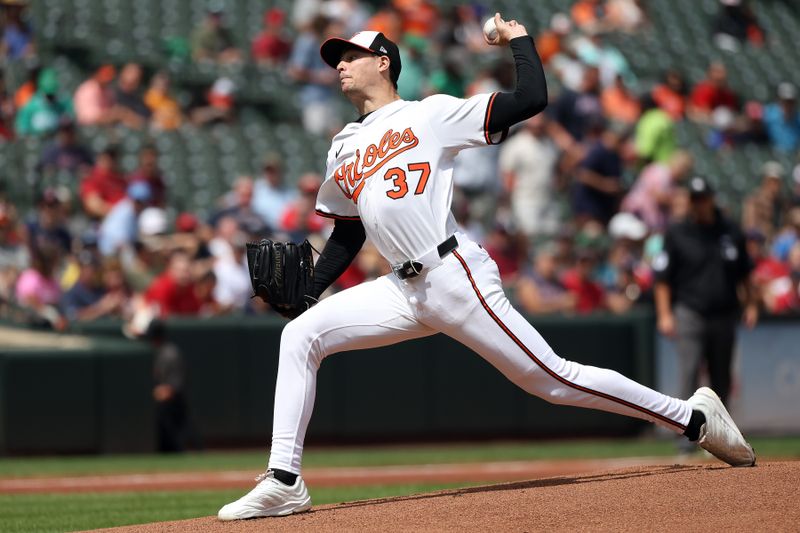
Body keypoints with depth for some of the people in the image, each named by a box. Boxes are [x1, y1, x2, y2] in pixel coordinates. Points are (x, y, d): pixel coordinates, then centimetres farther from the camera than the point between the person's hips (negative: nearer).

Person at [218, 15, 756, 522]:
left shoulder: (430, 114, 2)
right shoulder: (343, 150, 21)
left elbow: (531, 99, -5)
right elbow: (347, 235, 25)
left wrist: (519, 39, 5)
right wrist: (307, 287, 11)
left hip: (458, 277, -6)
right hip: (405, 290, 6)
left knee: (553, 380, -8)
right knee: (300, 335, -5)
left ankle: (694, 416, 2)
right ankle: (284, 483, -5)